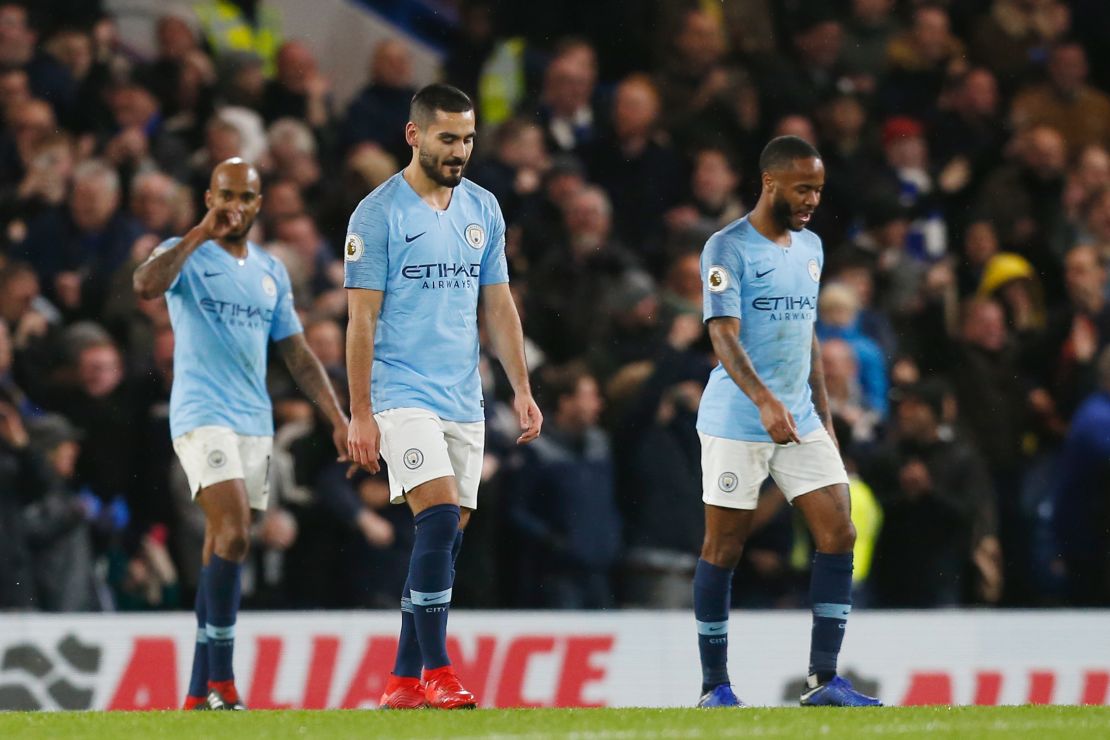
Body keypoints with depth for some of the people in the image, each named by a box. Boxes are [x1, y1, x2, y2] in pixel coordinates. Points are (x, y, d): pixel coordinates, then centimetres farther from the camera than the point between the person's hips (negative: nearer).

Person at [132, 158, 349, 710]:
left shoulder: (270, 271, 17)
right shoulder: (187, 256, 0)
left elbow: (297, 353, 20)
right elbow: (146, 285, -24)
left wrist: (338, 418, 13)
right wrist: (201, 232, -19)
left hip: (255, 424, 6)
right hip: (202, 416, -6)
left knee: (223, 550, 5)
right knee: (232, 535, -21)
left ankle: (199, 694, 8)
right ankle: (221, 680, -19)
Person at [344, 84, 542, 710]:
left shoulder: (483, 209, 11)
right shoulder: (380, 214, -7)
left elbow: (499, 304, 15)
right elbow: (362, 319, -8)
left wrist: (523, 389, 8)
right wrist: (360, 414, -11)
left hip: (464, 400, 6)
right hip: (403, 394, -6)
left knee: (447, 539, 4)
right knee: (441, 518, -19)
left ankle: (405, 681, 10)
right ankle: (438, 672, -17)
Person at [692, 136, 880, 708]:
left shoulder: (810, 247, 13)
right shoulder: (728, 249, -10)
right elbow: (724, 335, -20)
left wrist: (823, 416, 18)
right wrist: (763, 398, -34)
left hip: (800, 420, 7)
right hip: (735, 424, -7)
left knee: (838, 533, -4)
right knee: (724, 548, -1)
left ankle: (822, 680, 0)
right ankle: (714, 687, 8)